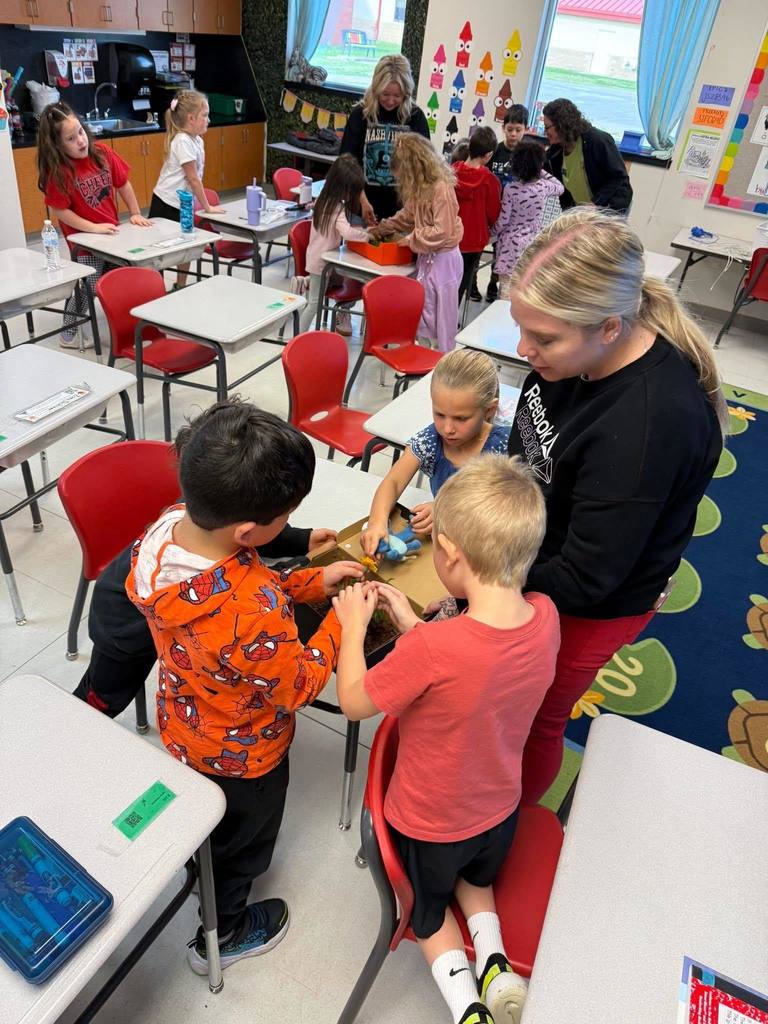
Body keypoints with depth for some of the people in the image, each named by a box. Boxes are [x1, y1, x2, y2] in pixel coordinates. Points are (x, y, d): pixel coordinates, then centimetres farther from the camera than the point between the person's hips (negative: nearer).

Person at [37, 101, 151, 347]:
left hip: (112, 232, 5)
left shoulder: (102, 153, -6)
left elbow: (123, 184, 6)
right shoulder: (58, 171, -19)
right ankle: (68, 334, 15)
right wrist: (94, 227, -24)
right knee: (87, 289, -3)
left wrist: (135, 214, 3)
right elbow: (60, 210, -18)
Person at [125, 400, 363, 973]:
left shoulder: (169, 527, -23)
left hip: (183, 722, 7)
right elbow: (297, 686, -26)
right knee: (242, 839, 26)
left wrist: (313, 582, -9)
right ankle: (220, 936, 55)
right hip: (241, 755, -6)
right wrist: (343, 620, -15)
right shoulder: (255, 614, -46)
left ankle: (214, 877, 68)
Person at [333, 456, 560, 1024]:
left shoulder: (430, 650, -42)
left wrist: (353, 625, -11)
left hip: (427, 822, -4)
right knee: (476, 878, 38)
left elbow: (353, 701, -22)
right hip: (501, 809, 5)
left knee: (428, 902, 31)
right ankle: (495, 967, 23)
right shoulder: (545, 616, -23)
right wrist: (412, 625, -6)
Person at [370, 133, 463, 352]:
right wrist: (383, 228, 16)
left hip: (443, 259, -9)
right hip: (426, 256, 9)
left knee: (441, 315, 1)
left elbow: (442, 232, -24)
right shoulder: (420, 187, 5)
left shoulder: (441, 188, -21)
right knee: (422, 312, 15)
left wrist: (411, 240, -16)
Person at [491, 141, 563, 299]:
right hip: (531, 242, 3)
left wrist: (493, 234, 8)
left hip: (511, 242, -2)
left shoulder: (510, 188, -12)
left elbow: (503, 219, -9)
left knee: (506, 285, 0)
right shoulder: (543, 186, -5)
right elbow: (560, 188, 18)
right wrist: (541, 172, 15)